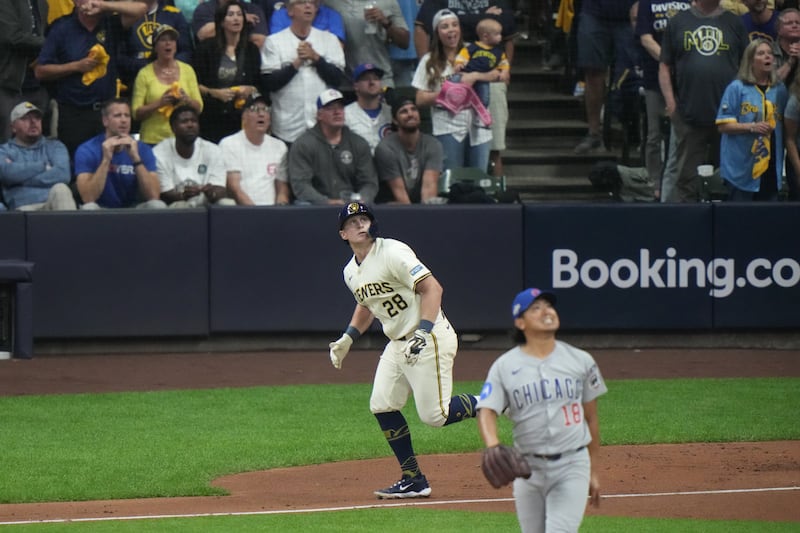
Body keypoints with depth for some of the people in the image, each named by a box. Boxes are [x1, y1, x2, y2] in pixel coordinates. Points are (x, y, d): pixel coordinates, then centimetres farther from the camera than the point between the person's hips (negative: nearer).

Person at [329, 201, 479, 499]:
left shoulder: (392, 253, -16)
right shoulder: (351, 272, 11)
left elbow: (432, 288, -22)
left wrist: (423, 333, -31)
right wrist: (347, 338, 17)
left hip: (430, 339, -9)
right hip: (397, 345, 9)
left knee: (434, 415, -13)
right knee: (382, 406, 1)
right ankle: (413, 481, 10)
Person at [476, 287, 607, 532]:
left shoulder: (580, 361, 3)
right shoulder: (504, 366, 0)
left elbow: (591, 417, 9)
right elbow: (486, 412, -11)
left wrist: (595, 471, 10)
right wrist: (493, 447, -33)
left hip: (572, 466, -1)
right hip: (528, 466, 1)